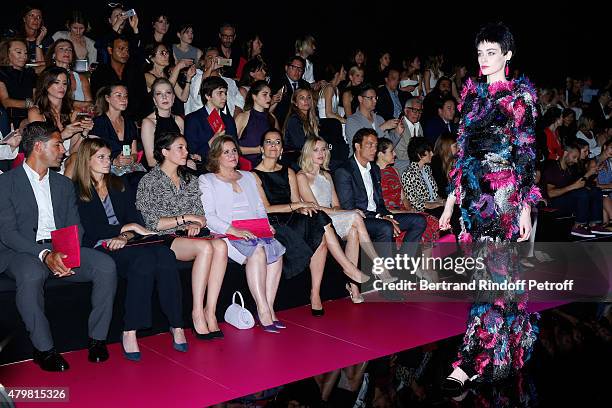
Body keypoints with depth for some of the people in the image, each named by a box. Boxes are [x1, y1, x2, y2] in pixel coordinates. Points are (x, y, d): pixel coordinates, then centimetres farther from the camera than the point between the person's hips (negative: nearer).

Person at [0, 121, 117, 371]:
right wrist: (44, 254, -22)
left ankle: (97, 339, -13)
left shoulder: (64, 184, 20)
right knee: (31, 275, -39)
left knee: (106, 265, -22)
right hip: (23, 252, -4)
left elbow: (75, 227, 13)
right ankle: (44, 349, -23)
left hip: (62, 250, 4)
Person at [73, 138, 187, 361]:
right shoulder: (76, 190, 4)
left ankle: (176, 325, -27)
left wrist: (124, 237, -8)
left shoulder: (119, 185, 22)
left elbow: (136, 219, 13)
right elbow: (90, 231, -6)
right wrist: (129, 227, -6)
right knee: (145, 257, -36)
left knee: (165, 254, -29)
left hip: (123, 243, 5)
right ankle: (129, 332, -32)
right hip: (99, 248, -5)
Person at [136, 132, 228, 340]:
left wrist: (196, 225, -6)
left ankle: (210, 311, -28)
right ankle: (197, 313, -27)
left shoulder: (190, 180, 19)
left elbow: (200, 216, 17)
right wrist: (185, 218, -10)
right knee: (205, 247, -34)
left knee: (220, 245, -29)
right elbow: (153, 223, -7)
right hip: (163, 239, -5)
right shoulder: (149, 182, 0)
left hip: (188, 236, 5)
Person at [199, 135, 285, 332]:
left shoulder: (248, 177, 27)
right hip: (226, 235, -5)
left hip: (255, 232, 5)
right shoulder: (206, 180, 10)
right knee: (257, 251, -33)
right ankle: (263, 310, -32)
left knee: (276, 250, -26)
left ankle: (268, 308, -24)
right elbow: (208, 216, -3)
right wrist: (233, 230, -17)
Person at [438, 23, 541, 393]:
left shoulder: (519, 97, -2)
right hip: (474, 192, 6)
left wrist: (526, 207, -11)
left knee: (492, 273, -8)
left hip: (504, 193, -6)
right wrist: (452, 200, 12)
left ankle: (472, 363, -7)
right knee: (497, 272, 12)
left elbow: (527, 155, -6)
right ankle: (509, 346, 28)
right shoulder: (472, 95, 14)